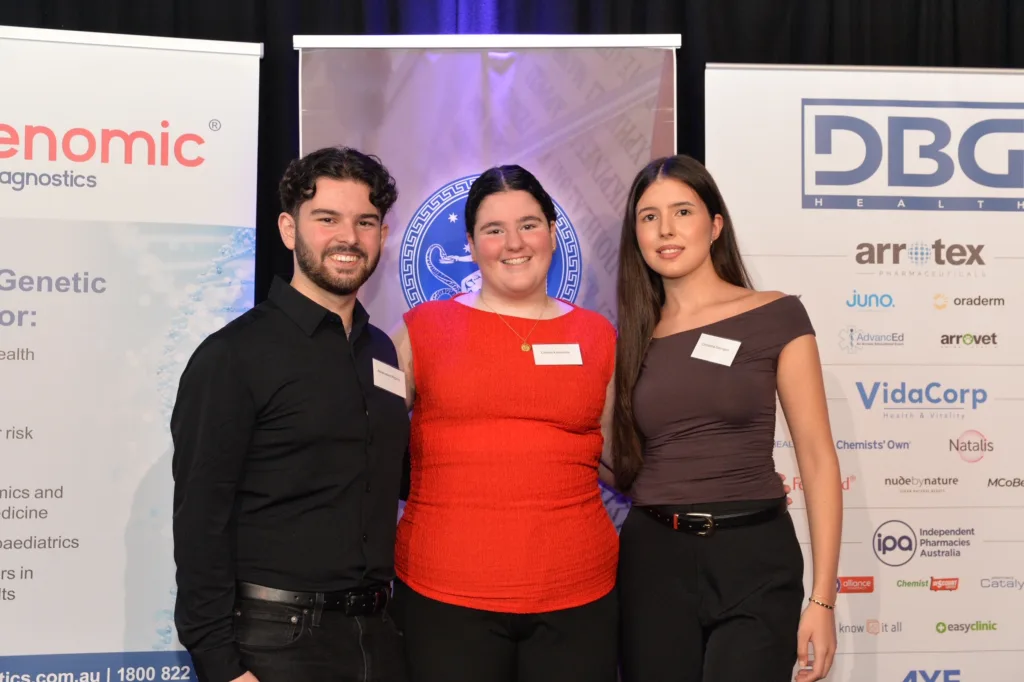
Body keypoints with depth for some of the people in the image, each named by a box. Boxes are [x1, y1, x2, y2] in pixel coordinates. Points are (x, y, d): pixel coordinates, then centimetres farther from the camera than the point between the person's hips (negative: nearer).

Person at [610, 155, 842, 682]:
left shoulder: (776, 316, -3)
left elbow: (817, 459, -5)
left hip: (752, 560, -3)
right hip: (651, 561, 3)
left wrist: (822, 596, -8)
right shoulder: (634, 335, 7)